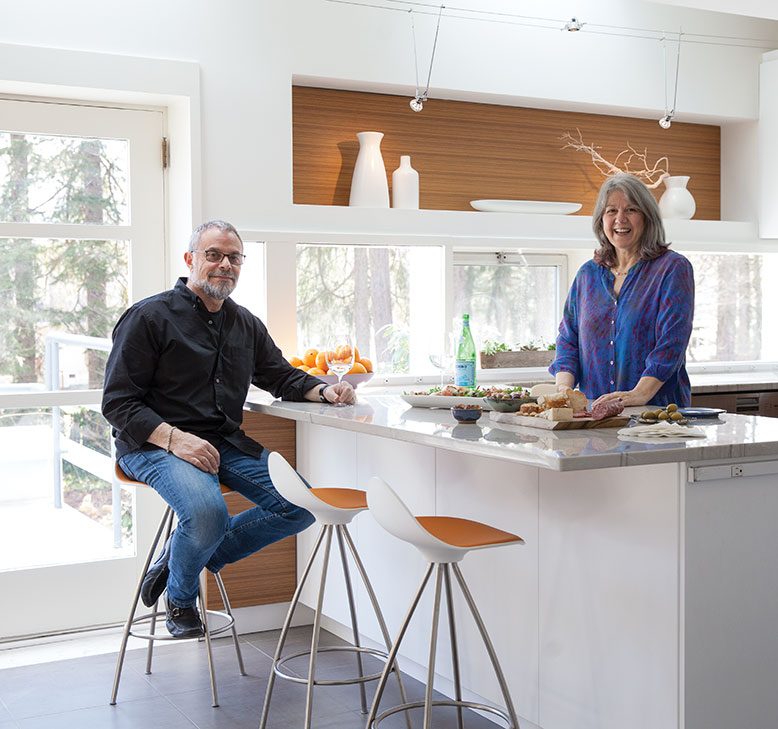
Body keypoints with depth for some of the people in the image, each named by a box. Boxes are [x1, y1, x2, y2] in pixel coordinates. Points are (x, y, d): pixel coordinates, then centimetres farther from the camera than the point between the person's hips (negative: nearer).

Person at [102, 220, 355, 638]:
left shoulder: (246, 325, 16)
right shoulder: (149, 317, -5)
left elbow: (282, 376, 26)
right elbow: (118, 402, -9)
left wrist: (324, 391, 3)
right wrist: (174, 438, -25)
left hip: (227, 443, 7)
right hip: (154, 444, -6)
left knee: (301, 507, -11)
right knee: (208, 513, -35)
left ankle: (188, 553, 5)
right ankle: (180, 598, 0)